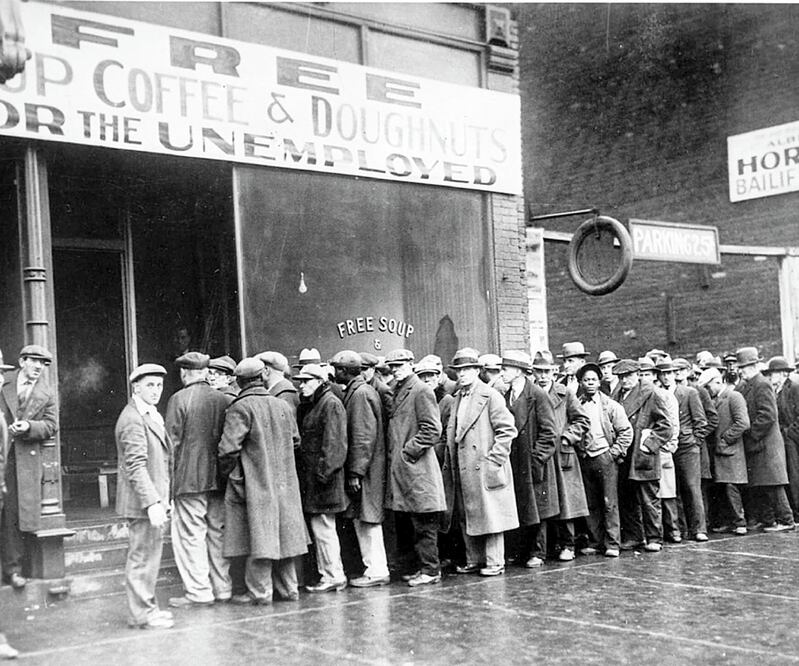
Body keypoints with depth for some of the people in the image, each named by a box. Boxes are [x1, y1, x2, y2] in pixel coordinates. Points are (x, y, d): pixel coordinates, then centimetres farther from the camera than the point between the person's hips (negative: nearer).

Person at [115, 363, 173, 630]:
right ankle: (142, 614, 5)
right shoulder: (133, 419, -16)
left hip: (154, 499, 10)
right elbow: (136, 466, -23)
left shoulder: (152, 415, 16)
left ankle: (146, 607, 26)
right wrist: (152, 502, -28)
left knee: (150, 554, 16)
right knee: (143, 556, -3)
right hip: (143, 500, -10)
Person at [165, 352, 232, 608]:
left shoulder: (179, 399, -8)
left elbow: (172, 441, -8)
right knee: (217, 533, 12)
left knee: (190, 534, 1)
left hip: (190, 479, -5)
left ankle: (198, 591, 0)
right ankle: (222, 588, 18)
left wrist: (169, 481, -1)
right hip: (219, 478, 5)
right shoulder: (223, 400, 5)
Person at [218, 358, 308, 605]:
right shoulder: (282, 405, 6)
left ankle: (260, 591, 4)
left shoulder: (241, 408, -14)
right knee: (283, 534, 12)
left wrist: (227, 473, -4)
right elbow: (295, 439, 15)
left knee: (259, 536, -1)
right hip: (283, 482, 6)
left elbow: (229, 448, -19)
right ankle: (288, 588, 20)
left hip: (255, 483, -6)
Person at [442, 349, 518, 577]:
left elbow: (507, 430, -11)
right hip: (461, 470, 7)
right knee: (466, 517, 11)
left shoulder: (490, 396, -7)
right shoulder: (457, 399, 16)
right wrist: (448, 464, 12)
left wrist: (493, 460, -15)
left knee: (490, 515, -2)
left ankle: (494, 562, 6)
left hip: (484, 469, -7)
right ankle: (474, 560, 21)